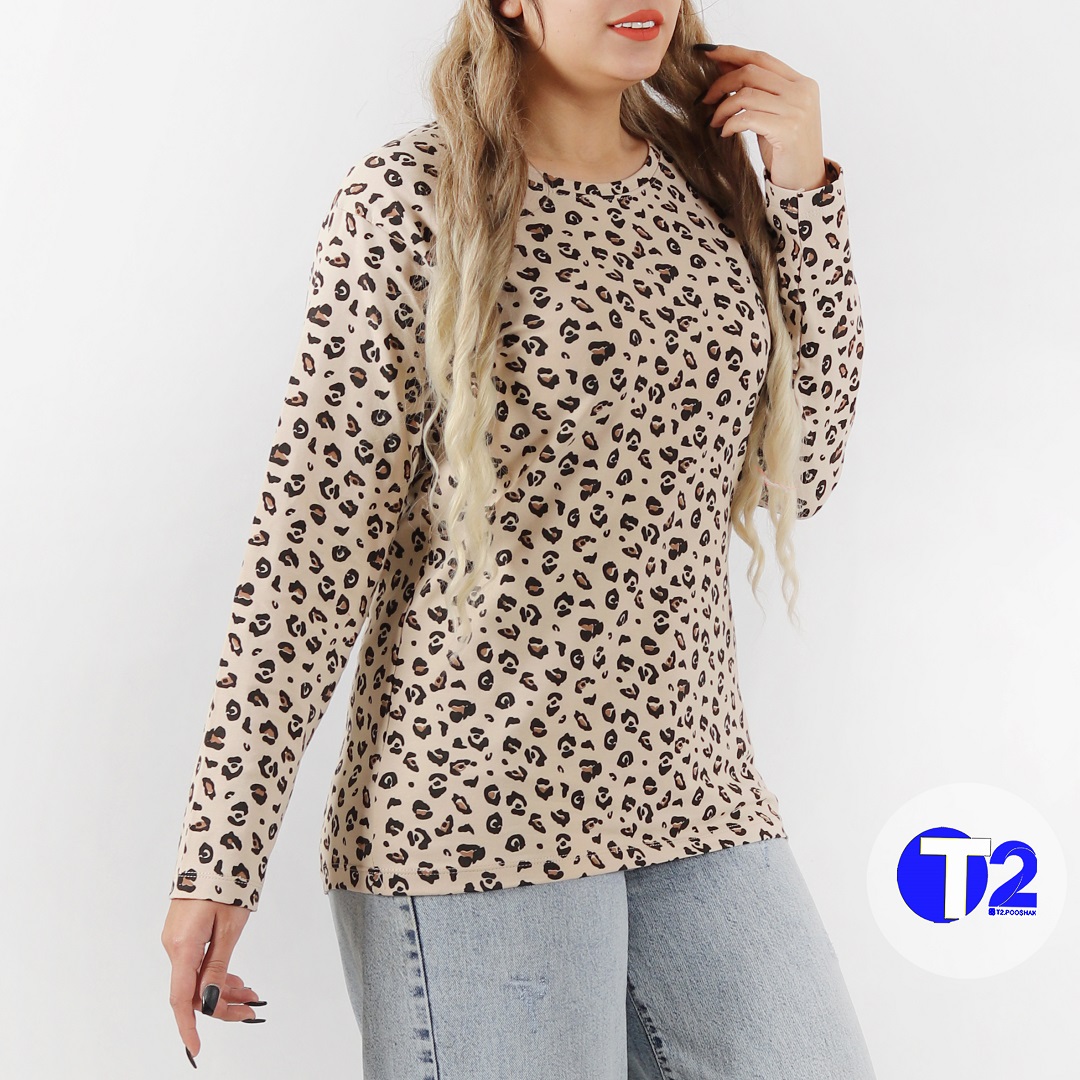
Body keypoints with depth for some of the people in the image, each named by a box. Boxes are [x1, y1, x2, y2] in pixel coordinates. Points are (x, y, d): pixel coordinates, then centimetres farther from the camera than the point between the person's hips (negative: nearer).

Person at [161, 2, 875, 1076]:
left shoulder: (704, 177, 10)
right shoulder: (410, 200, -6)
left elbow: (796, 474, 9)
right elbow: (312, 538, -8)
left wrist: (804, 192, 3)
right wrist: (219, 854, -10)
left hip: (692, 788, 5)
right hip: (468, 799, -5)